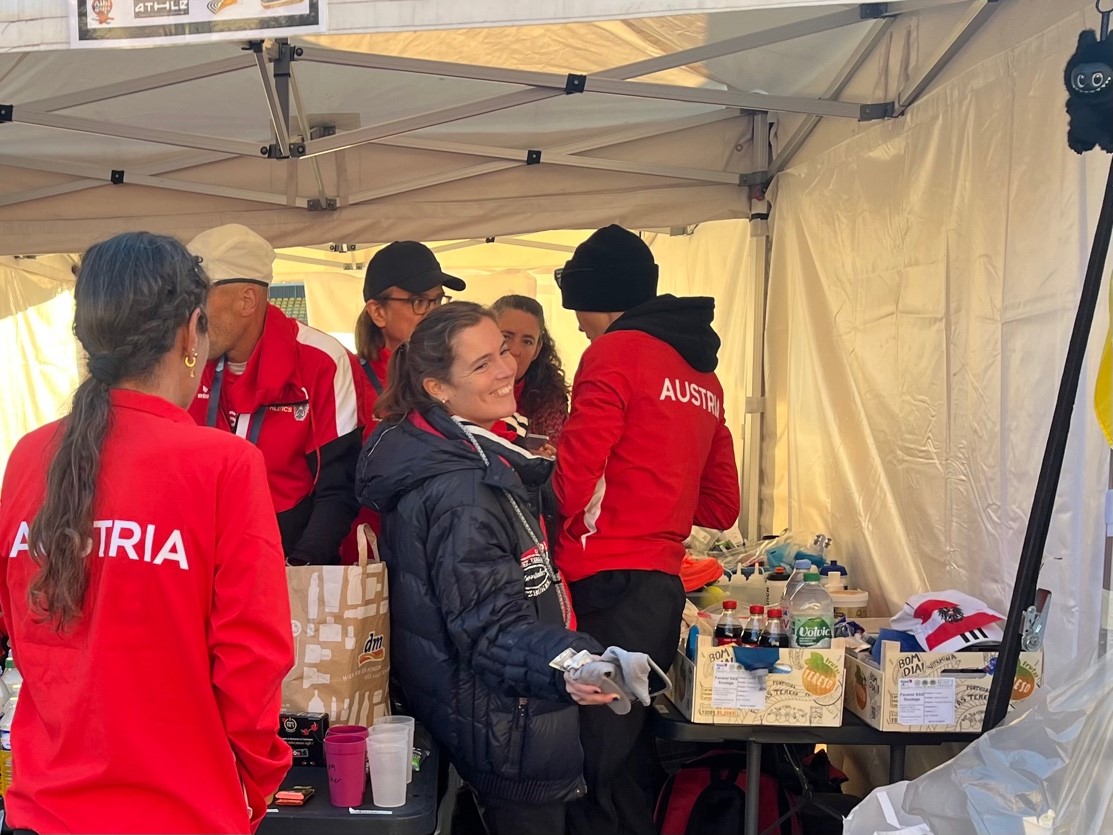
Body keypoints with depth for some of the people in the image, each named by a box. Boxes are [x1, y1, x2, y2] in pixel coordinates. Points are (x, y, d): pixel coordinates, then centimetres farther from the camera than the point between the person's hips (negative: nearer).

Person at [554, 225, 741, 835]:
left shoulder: (614, 354, -6)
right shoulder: (703, 373, 16)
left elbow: (571, 483, -12)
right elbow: (722, 505, 20)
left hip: (609, 583, -8)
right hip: (664, 583, 8)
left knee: (593, 765, -5)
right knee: (629, 753, 15)